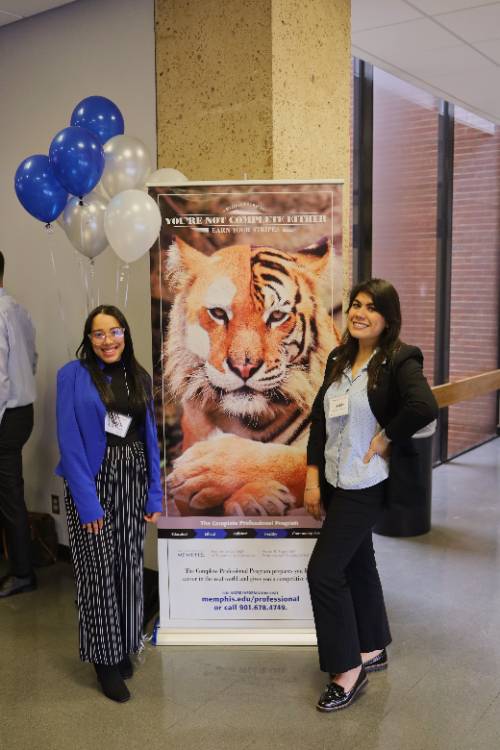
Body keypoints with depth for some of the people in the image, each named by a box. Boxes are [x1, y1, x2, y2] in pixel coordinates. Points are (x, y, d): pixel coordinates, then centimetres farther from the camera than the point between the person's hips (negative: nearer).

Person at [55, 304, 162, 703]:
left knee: (130, 568, 10)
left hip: (133, 479, 4)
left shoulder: (140, 378, 7)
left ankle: (125, 648, 29)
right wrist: (87, 501, -15)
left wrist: (155, 493, 5)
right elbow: (69, 441, -11)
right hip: (92, 479, -4)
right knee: (99, 571, 2)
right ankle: (105, 659, 19)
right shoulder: (73, 375, -7)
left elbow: (150, 436, 9)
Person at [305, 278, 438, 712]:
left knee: (323, 572, -7)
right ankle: (373, 649, 38)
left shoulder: (399, 360, -14)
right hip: (335, 481, 7)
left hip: (365, 485, -7)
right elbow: (320, 417, 7)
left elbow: (425, 407, -33)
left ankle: (348, 670, 10)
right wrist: (313, 477, 2)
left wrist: (385, 439, -20)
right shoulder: (339, 359, 6)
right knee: (357, 563, 19)